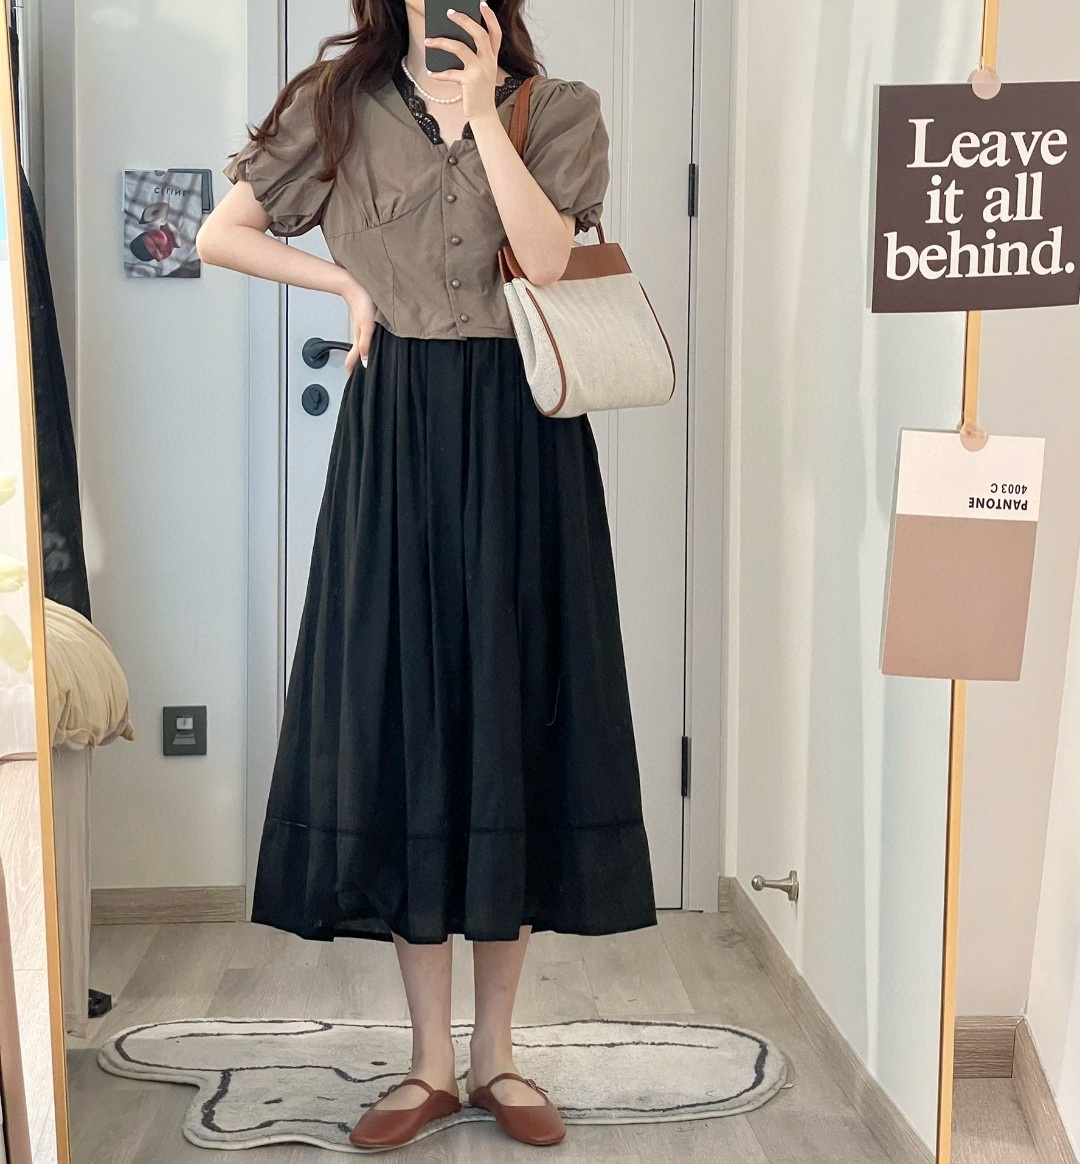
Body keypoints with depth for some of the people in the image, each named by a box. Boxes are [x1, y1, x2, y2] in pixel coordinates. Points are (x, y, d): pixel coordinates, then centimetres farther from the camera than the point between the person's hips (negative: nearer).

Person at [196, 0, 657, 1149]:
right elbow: (219, 234, 10)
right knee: (402, 720, 0)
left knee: (514, 720, 1)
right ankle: (430, 1061, 13)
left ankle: (495, 1052, 16)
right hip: (396, 438, 1)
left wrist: (480, 107, -15)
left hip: (521, 442, 0)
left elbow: (545, 255, -12)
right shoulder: (341, 104, 8)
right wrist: (351, 283, 3)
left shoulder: (559, 110, 5)